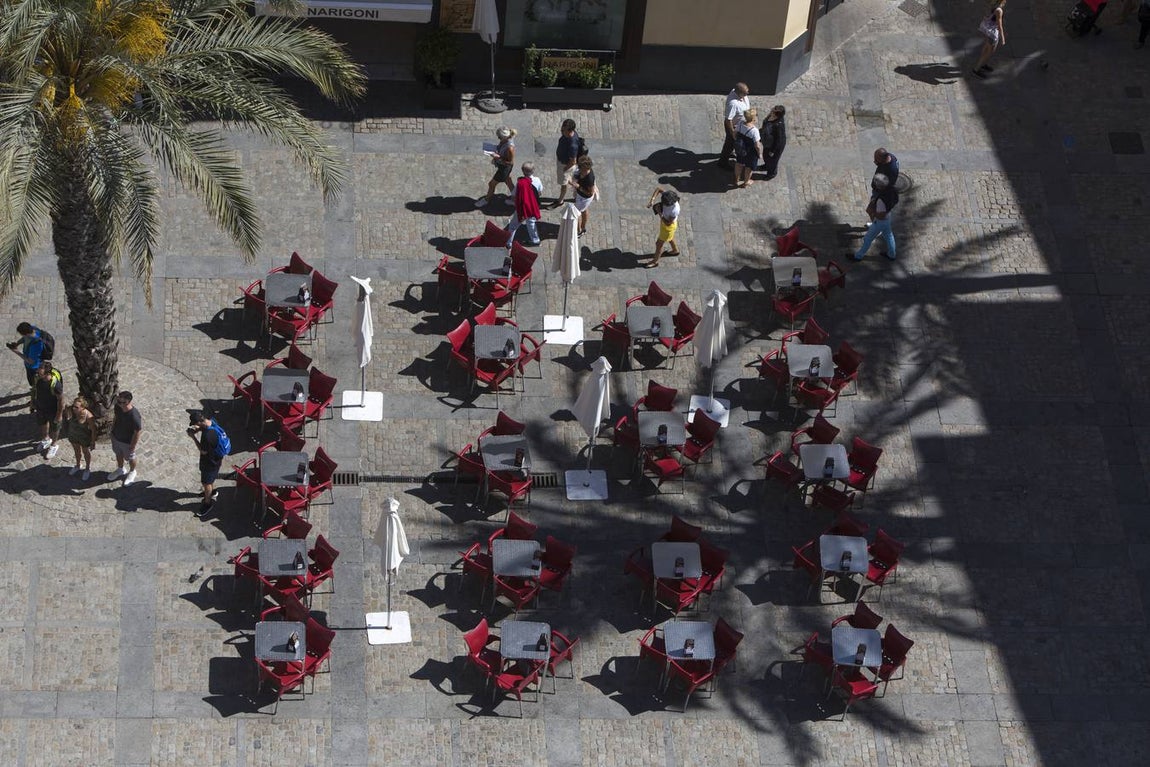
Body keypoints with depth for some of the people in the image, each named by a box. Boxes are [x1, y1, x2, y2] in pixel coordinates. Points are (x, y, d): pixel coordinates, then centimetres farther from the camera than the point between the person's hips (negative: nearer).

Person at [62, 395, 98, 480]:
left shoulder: (88, 416, -37)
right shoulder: (70, 410, -28)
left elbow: (93, 429, -21)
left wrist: (93, 441, -12)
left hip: (84, 438, -4)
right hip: (73, 435, 4)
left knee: (86, 452, 24)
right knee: (77, 451, 30)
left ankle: (87, 469, 51)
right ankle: (77, 466, 59)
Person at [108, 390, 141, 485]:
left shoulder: (134, 416, -41)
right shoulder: (118, 407, -22)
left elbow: (137, 432, -26)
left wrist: (133, 446, -16)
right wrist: (112, 430, 13)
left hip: (127, 442, -6)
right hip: (116, 437, 6)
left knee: (130, 458, 24)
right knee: (118, 454, 31)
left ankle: (132, 472, 53)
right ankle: (120, 469, 59)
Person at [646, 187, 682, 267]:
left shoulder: (674, 210, -44)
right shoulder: (668, 196, -27)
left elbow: (668, 223, -32)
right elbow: (658, 189, -14)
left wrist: (659, 212, -32)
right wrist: (652, 200, -27)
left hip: (669, 227, -7)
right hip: (664, 221, 7)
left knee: (659, 244, 12)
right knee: (669, 238, 34)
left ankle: (655, 261, 35)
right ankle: (675, 250, 61)